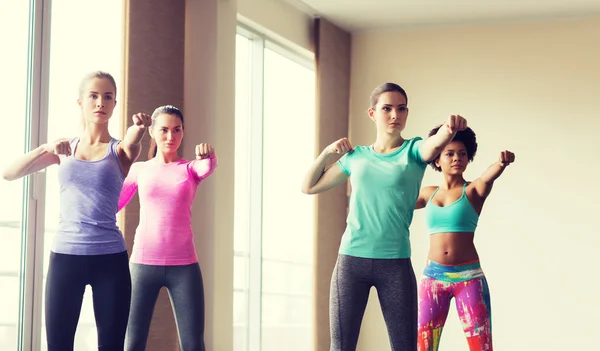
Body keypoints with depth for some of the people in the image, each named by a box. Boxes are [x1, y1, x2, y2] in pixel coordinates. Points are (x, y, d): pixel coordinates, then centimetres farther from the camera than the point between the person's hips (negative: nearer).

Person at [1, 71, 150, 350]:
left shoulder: (119, 150, 4)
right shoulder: (64, 149, 10)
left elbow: (132, 144, -21)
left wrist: (137, 133, -44)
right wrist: (46, 148, -14)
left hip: (110, 258, -1)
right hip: (65, 256, 1)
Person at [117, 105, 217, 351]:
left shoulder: (191, 168, 6)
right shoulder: (139, 169, 9)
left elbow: (208, 167, -19)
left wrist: (208, 155, -40)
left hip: (184, 265, -1)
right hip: (143, 263, 1)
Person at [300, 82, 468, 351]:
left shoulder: (413, 151, 2)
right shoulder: (356, 156, 10)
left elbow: (435, 145, -23)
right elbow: (309, 187, 18)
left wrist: (450, 127, -45)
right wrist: (327, 152, 3)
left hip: (396, 263, -2)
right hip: (351, 260, 2)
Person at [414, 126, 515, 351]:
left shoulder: (474, 190, 0)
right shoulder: (428, 193, 11)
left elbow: (489, 177, -23)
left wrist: (502, 163, -45)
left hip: (469, 276, -3)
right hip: (433, 276, 3)